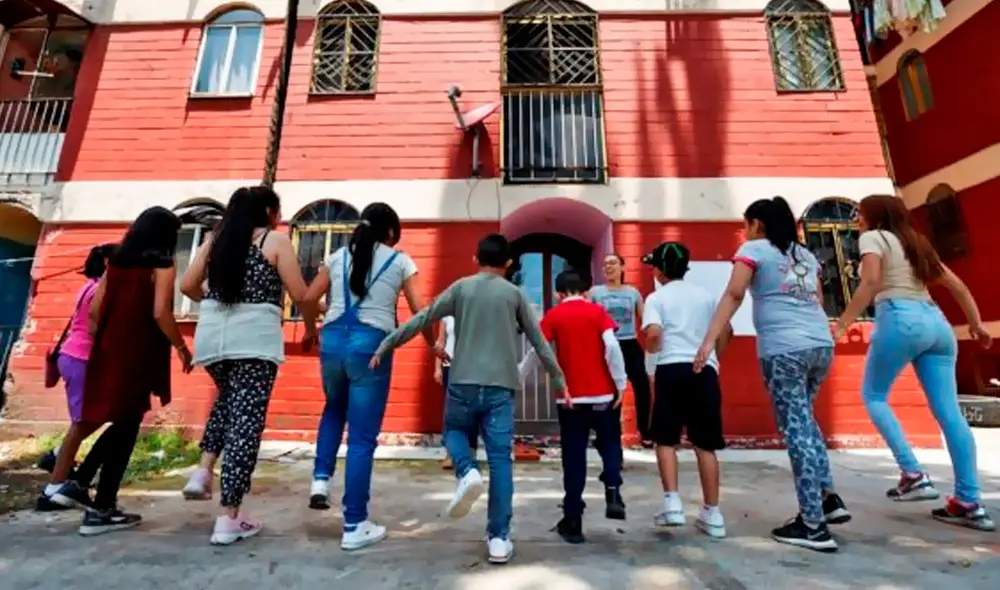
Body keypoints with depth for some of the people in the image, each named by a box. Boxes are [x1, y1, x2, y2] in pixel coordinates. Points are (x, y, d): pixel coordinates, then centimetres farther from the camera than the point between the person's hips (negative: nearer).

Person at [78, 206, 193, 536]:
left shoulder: (117, 261, 12)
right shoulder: (163, 266, -8)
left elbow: (94, 310, 11)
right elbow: (160, 313, -17)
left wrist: (101, 341, 22)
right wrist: (181, 347, -8)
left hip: (107, 352, 7)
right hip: (138, 356, -7)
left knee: (108, 424, 20)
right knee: (124, 431, 1)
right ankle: (101, 510, 7)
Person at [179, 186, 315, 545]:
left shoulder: (216, 239, 14)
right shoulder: (276, 240, 0)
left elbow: (187, 286, 12)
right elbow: (299, 294, -6)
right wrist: (310, 327, 10)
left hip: (212, 335, 6)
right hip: (255, 338, -6)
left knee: (227, 400, 31)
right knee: (246, 418, 0)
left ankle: (203, 472, 17)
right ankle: (229, 519, 6)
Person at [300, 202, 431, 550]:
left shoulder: (338, 257, 13)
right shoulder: (400, 261, 4)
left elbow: (307, 299, 10)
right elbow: (419, 311, 1)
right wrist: (433, 345, 17)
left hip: (333, 340, 4)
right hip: (371, 345, -3)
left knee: (334, 409, 33)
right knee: (362, 437, 5)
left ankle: (321, 479, 21)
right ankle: (354, 526, 15)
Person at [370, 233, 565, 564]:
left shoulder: (461, 287, 7)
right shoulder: (515, 294, 7)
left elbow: (421, 320, 6)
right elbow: (539, 341, 10)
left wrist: (385, 347, 14)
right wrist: (558, 380, 20)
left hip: (463, 382, 0)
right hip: (501, 386, 0)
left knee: (454, 432, 26)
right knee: (500, 460, 5)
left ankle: (467, 472, -3)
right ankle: (499, 538, 9)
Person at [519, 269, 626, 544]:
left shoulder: (553, 316, 1)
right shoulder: (597, 311, 0)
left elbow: (538, 352, 0)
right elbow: (612, 347, -9)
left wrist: (515, 378, 12)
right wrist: (620, 383, -2)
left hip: (570, 397, 0)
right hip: (603, 394, 0)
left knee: (573, 457, 8)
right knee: (610, 444, 22)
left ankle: (573, 522, 14)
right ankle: (613, 494, 3)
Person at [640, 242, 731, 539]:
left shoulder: (656, 298, 0)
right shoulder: (706, 295, 14)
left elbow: (653, 334, -15)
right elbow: (727, 331, 13)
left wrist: (651, 350, 5)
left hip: (672, 369, -4)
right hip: (705, 371, 4)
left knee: (665, 439, 10)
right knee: (705, 444, 10)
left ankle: (672, 504, 5)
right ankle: (712, 514, 15)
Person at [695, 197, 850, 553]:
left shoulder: (753, 250, 4)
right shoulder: (805, 254, 23)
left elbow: (734, 293, -10)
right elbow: (818, 301, 23)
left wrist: (709, 341, -14)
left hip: (784, 349, -7)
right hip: (821, 345, 7)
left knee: (796, 430, 0)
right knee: (803, 419, 24)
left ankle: (813, 525, 7)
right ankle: (828, 496, 25)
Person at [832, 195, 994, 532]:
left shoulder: (873, 238, 4)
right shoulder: (916, 243, 26)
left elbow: (870, 283, -13)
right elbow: (957, 285, 25)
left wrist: (841, 325, -15)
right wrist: (976, 324, 30)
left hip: (900, 319, -7)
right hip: (935, 322, 7)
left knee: (873, 396, 7)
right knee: (949, 412, 4)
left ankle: (914, 476, -1)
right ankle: (970, 503, 7)